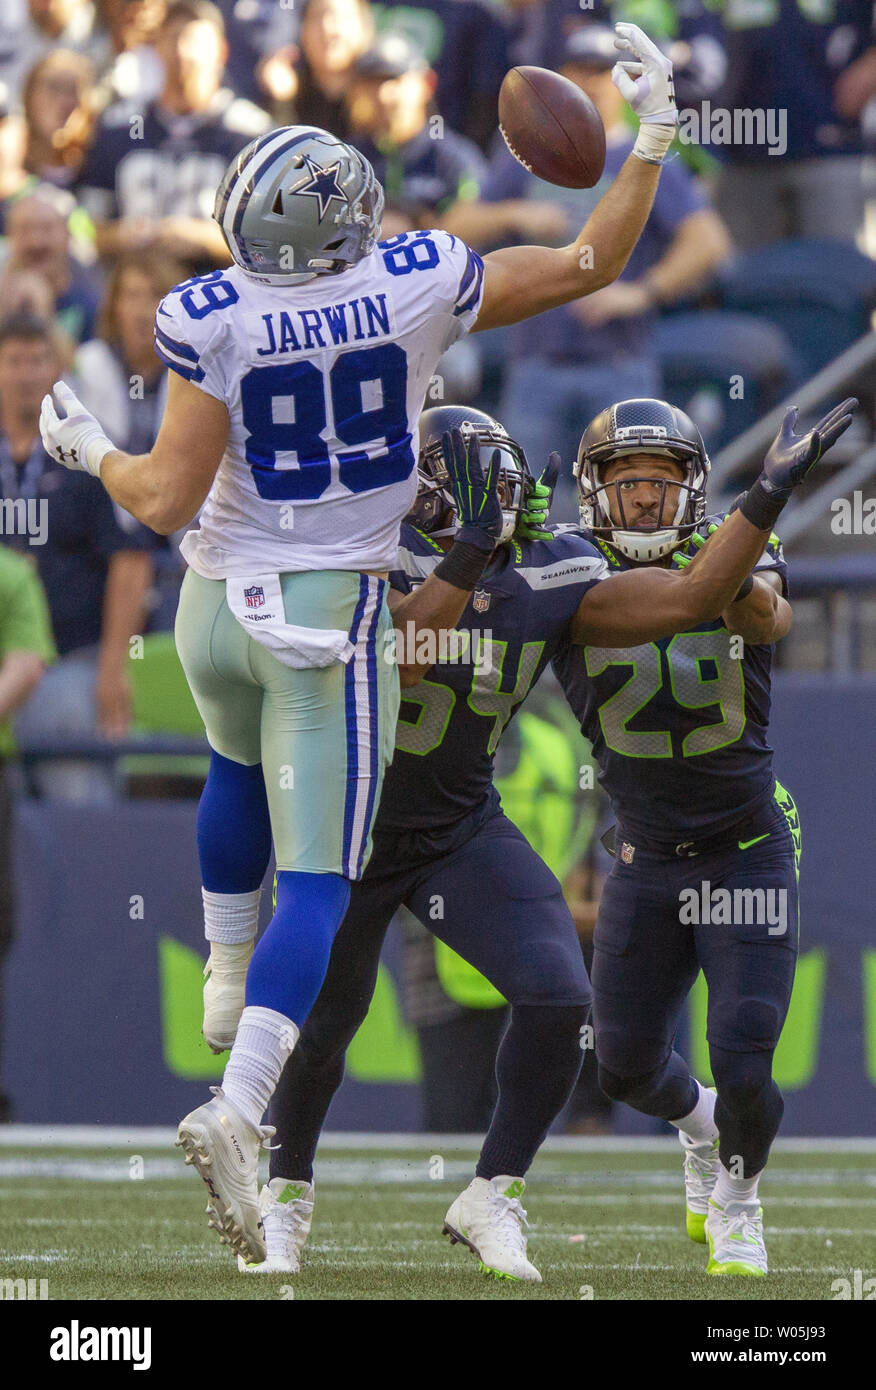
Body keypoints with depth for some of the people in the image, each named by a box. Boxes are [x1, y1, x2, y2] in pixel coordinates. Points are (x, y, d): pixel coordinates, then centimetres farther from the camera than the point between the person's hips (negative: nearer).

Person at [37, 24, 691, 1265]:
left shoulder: (215, 323, -17)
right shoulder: (418, 287, -13)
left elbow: (166, 501, -14)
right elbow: (591, 266, -3)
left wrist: (90, 452, 5)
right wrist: (654, 135, 5)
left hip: (221, 604, 1)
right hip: (334, 616, -1)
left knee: (240, 773, 35)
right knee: (318, 876, -3)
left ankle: (227, 971, 51)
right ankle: (239, 1110, -21)